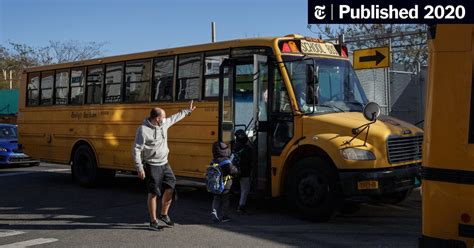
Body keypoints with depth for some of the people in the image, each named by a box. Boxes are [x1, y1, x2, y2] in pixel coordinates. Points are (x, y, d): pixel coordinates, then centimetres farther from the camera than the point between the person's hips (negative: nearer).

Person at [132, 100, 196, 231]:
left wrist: (187, 111, 32)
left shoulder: (164, 123, 2)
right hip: (151, 166, -7)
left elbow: (175, 118, 24)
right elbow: (136, 150, -17)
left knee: (170, 188, 7)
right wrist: (139, 168, -20)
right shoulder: (143, 130, -19)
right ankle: (153, 221, 13)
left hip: (164, 163, 7)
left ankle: (164, 214, 27)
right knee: (153, 193, 0)